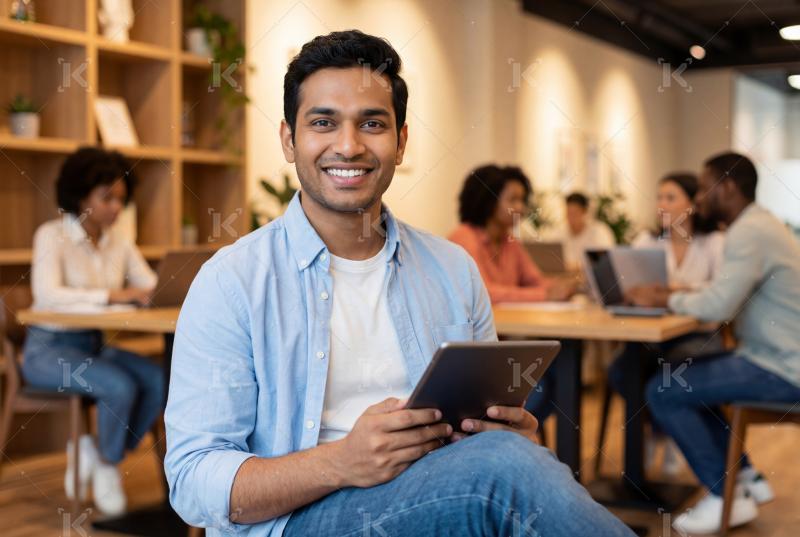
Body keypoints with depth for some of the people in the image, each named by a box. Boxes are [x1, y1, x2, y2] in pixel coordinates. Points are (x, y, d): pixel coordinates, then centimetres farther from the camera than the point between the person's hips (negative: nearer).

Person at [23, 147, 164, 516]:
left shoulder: (119, 242, 7)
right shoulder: (51, 235, -11)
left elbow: (152, 287, 2)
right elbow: (47, 295, -27)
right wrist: (111, 295, -35)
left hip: (95, 346, 6)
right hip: (49, 348, -6)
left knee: (160, 381, -19)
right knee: (120, 386, -30)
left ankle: (95, 455, -1)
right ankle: (107, 467, -3)